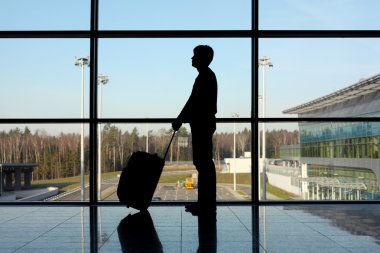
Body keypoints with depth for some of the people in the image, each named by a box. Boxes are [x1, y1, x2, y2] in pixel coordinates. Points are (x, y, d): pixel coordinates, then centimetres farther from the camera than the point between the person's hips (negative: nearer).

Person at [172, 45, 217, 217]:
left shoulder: (205, 77, -13)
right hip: (202, 124, 10)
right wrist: (181, 119, 19)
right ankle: (205, 203, 18)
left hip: (202, 125, -10)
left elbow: (194, 101, -18)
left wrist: (179, 120, -13)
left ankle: (207, 205, -2)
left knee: (204, 163, -7)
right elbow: (194, 101, 20)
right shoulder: (206, 75, 18)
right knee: (203, 163, 12)